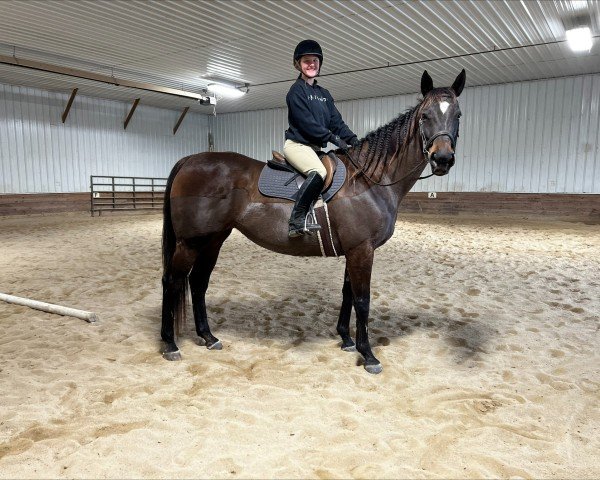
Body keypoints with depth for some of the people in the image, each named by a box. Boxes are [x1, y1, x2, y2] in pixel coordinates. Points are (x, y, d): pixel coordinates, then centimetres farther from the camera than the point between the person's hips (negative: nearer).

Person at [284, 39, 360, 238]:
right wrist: (333, 138, -16)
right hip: (297, 144, -9)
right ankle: (297, 221, -31)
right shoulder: (297, 90, -3)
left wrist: (352, 138, -4)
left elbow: (336, 121, 12)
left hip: (315, 147, 9)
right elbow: (306, 122, -14)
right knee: (318, 172, -33)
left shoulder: (324, 94, 19)